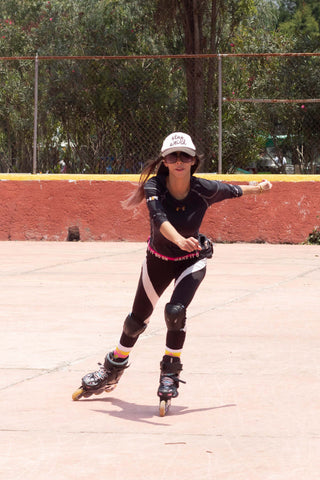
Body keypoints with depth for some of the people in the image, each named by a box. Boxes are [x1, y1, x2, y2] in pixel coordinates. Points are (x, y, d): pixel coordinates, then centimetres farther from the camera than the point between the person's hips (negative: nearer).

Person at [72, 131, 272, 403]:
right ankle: (115, 366, 41)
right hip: (158, 259, 1)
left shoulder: (205, 190, -22)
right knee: (138, 319, 14)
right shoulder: (154, 186, -27)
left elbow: (233, 191, 0)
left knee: (176, 311, -25)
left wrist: (259, 188, 17)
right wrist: (180, 240, -65)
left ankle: (171, 371, -3)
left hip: (192, 260, -1)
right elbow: (159, 218, -45)